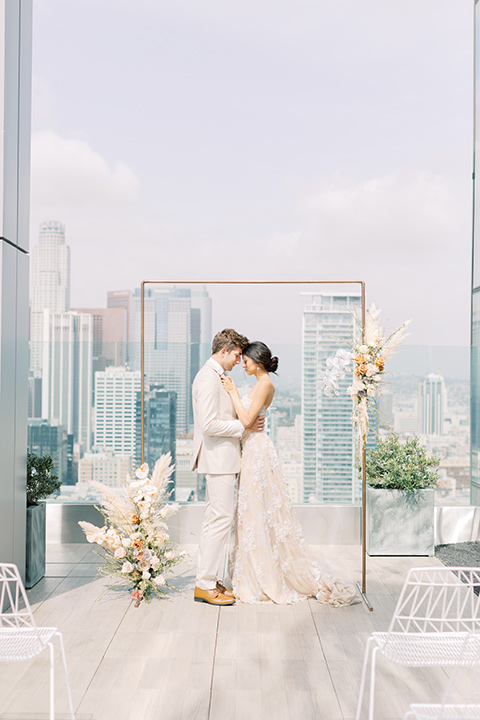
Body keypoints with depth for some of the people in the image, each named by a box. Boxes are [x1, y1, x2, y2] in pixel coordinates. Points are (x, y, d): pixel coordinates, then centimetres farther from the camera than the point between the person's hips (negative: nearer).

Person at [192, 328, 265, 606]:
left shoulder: (217, 377, 17)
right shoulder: (208, 379, -17)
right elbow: (209, 425, -23)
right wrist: (244, 426, -15)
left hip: (222, 458, 11)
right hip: (218, 458, -11)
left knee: (215, 518, 14)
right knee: (222, 518, -7)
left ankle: (207, 580, 22)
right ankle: (205, 585, 1)